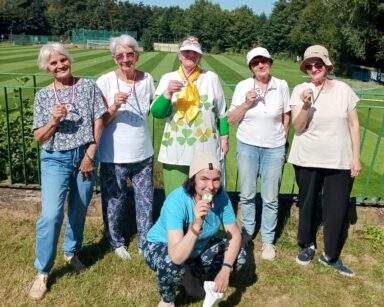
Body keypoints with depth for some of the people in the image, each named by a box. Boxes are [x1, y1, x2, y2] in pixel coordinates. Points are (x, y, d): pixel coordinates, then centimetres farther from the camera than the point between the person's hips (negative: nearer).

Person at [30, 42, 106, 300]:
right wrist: (54, 120, -18)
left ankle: (71, 253, 37)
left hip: (85, 156, 1)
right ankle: (42, 272, 5)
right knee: (51, 215, -11)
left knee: (79, 210, 13)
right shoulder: (43, 96, 2)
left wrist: (90, 154, -8)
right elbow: (39, 137, 0)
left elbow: (99, 121, -3)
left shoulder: (88, 86, 0)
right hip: (56, 159, -1)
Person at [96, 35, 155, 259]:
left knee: (146, 201, 14)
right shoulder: (105, 82, -10)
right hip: (114, 157, -3)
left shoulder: (147, 79, 0)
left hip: (144, 154, 3)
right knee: (115, 202, 12)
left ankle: (145, 243, 34)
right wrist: (114, 107, -27)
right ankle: (117, 242, 37)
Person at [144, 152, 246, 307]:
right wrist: (196, 226, -57)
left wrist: (225, 270, -27)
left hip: (200, 247, 5)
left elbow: (235, 234, -14)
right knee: (172, 264, -38)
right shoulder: (176, 201, -37)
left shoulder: (221, 196, -22)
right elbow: (176, 257, -44)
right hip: (162, 246, -5)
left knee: (239, 257, -10)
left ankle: (190, 276, 13)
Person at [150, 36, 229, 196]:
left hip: (207, 152, 0)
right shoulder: (167, 78, 3)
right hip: (175, 153, 0)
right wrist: (168, 93, -20)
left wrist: (224, 138, 7)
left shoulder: (211, 78, 2)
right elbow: (156, 113, -5)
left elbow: (221, 112, 8)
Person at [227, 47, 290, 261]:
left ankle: (268, 240, 20)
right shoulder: (243, 87, -4)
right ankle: (247, 232, 31)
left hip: (274, 148, 0)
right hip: (247, 146, 1)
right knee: (247, 194, 10)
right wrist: (246, 104, -16)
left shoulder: (281, 86, -3)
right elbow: (231, 120, -2)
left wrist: (283, 140, 11)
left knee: (271, 198, 4)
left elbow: (286, 116, 9)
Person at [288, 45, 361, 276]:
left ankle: (331, 256, 21)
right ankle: (308, 246, 36)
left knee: (338, 209, 2)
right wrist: (306, 106, -26)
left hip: (340, 161, 0)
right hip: (308, 160, 0)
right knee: (307, 204, 14)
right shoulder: (300, 90, -4)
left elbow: (354, 126, 3)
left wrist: (356, 158, -1)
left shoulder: (344, 90, -2)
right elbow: (298, 127, -9)